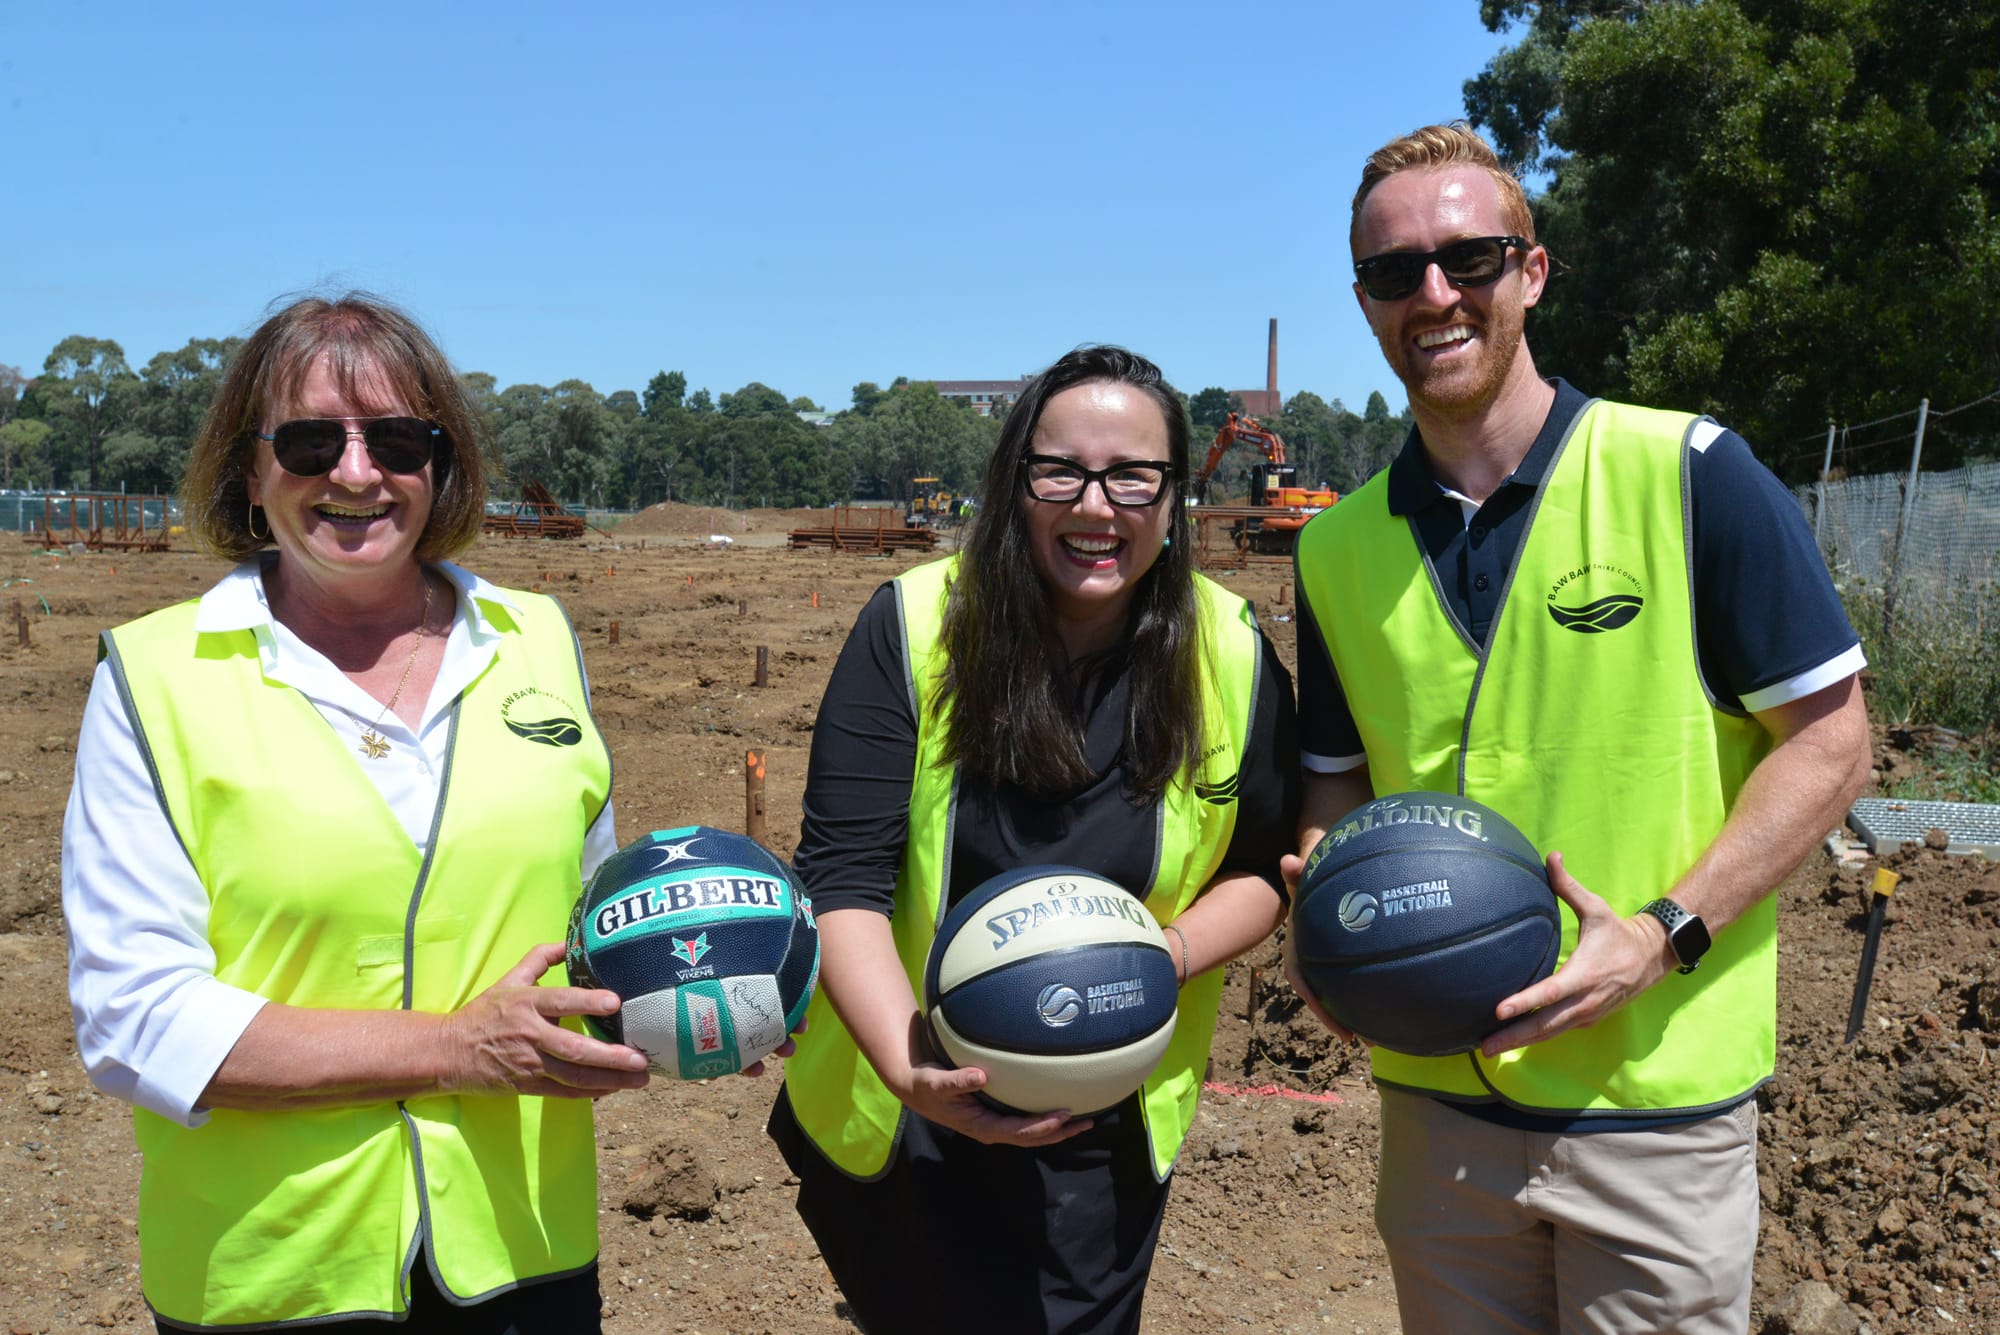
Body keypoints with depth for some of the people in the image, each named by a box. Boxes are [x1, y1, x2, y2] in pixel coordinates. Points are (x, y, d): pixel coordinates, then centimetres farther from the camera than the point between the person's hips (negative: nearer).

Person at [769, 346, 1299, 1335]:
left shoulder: (1231, 656, -9)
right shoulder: (915, 628, -16)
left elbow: (1263, 864, 2)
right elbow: (843, 875, -18)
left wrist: (1167, 958, -19)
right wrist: (908, 1067, -33)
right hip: (903, 1111, 0)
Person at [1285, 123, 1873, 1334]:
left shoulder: (1694, 477, -8)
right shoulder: (1339, 549, 4)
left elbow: (1830, 742, -6)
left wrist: (1668, 933, -16)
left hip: (1657, 1094, -3)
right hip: (1434, 1092, 4)